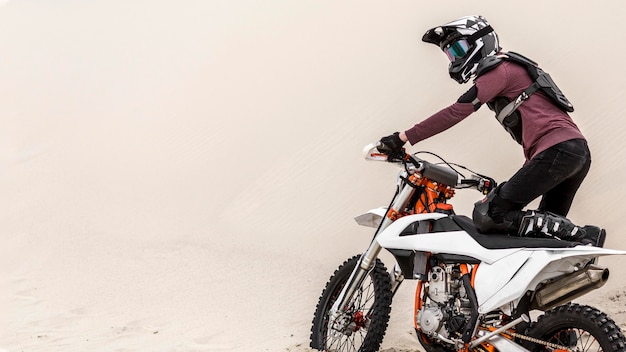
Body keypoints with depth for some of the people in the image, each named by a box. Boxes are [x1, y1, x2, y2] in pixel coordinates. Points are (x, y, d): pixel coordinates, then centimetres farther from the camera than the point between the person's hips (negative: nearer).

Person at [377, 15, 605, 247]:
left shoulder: (499, 69, -2)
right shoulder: (514, 69, 29)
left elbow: (456, 112, -12)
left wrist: (404, 138, -14)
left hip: (557, 150, -11)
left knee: (489, 216, -16)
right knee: (547, 226, 18)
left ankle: (579, 236, -16)